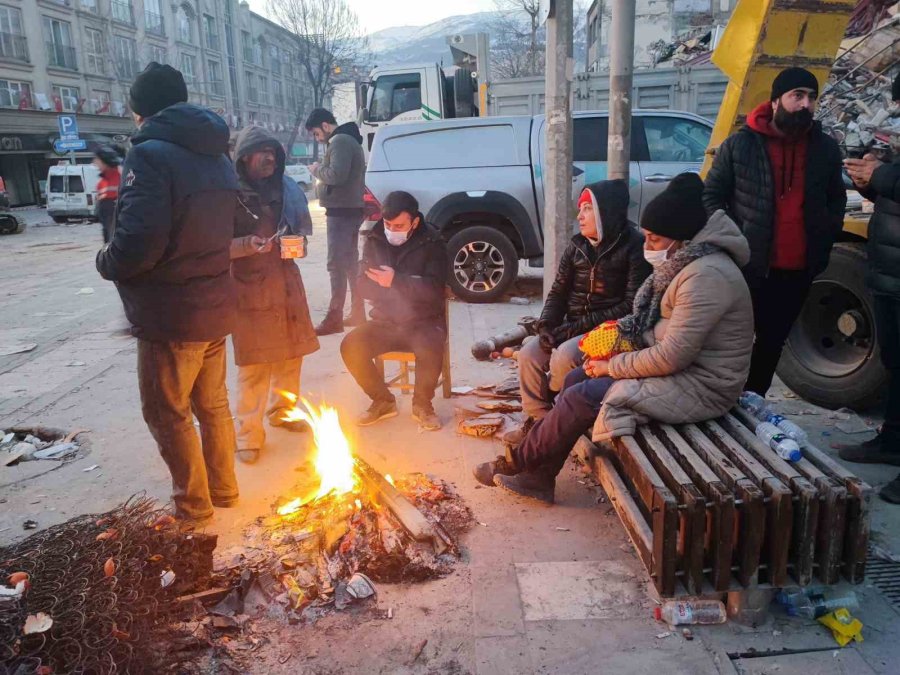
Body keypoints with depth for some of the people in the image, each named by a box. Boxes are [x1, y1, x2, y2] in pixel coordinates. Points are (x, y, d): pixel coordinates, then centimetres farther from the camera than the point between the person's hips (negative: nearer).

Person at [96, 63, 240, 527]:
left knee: (167, 412, 8)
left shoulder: (150, 154, -16)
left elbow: (139, 241, -25)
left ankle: (193, 505, 20)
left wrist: (107, 263, -6)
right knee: (212, 404, 20)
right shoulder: (218, 158, 10)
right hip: (214, 307, 8)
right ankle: (223, 488, 34)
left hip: (170, 313, -8)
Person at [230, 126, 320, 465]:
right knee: (253, 363, -5)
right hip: (249, 285, -6)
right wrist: (248, 245, -24)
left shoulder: (287, 189, 10)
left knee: (291, 353, 13)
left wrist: (297, 241, -1)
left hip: (286, 281, 6)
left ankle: (282, 410, 34)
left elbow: (304, 227, 21)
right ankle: (248, 433, 6)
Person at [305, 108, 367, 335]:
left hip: (341, 211, -11)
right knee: (350, 262, 13)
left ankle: (334, 318, -10)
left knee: (337, 264, -10)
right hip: (349, 210, 11)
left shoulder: (340, 141, -13)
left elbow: (337, 175, -25)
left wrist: (316, 169, -9)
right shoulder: (348, 140, 20)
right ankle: (357, 312, 19)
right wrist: (321, 173, 10)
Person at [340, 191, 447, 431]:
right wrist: (383, 283, -19)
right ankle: (383, 401, 1)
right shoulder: (374, 241, 4)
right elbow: (363, 286, 3)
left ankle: (422, 404, -7)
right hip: (384, 321, 4)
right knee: (351, 346, -22)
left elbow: (433, 289, -17)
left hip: (423, 321, -3)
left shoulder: (432, 243, -7)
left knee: (430, 348, -35)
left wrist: (397, 281, -29)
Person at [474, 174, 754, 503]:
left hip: (698, 386, -10)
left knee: (583, 397, -15)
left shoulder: (706, 276, -24)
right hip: (679, 366, 10)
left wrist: (612, 367, -15)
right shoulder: (684, 263, 7)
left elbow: (673, 355, -26)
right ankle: (538, 476, 7)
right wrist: (619, 334, -1)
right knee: (576, 379, 2)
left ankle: (517, 461, 6)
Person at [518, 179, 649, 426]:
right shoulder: (577, 245, 9)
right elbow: (558, 291, 11)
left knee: (565, 356, -30)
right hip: (573, 327, 6)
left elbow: (632, 305, -16)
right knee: (529, 354, -14)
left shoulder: (634, 247, -10)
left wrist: (579, 327, -19)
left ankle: (548, 400, -3)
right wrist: (546, 325, -9)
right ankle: (538, 419, -1)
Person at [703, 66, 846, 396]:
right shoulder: (740, 144, -5)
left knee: (773, 342, 13)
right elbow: (711, 196, 0)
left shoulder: (826, 150, 7)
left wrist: (824, 243, 7)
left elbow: (836, 200, 19)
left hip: (798, 271, 4)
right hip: (747, 267, -4)